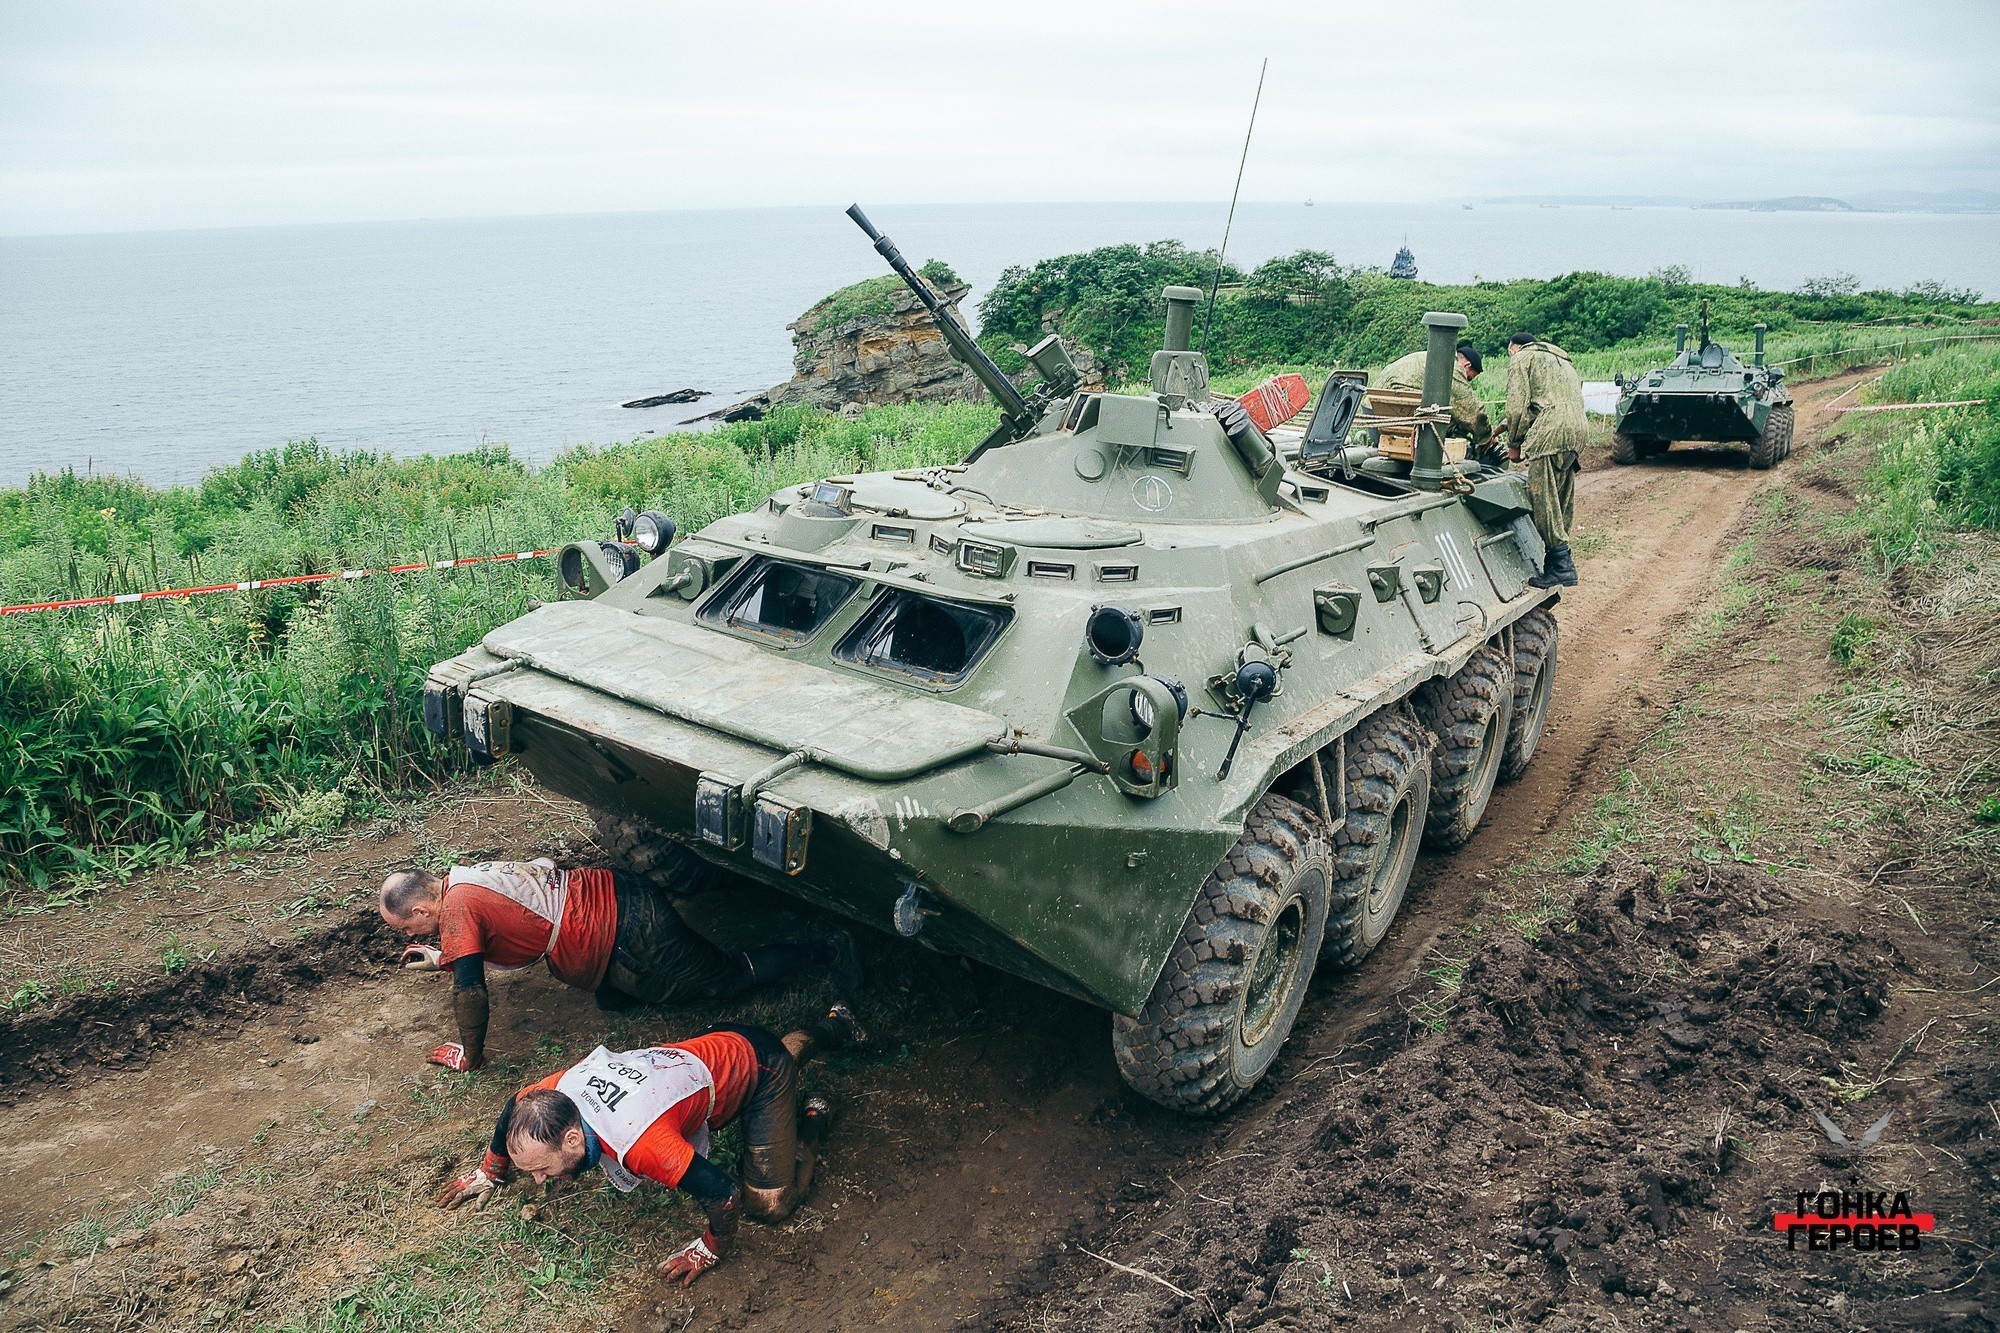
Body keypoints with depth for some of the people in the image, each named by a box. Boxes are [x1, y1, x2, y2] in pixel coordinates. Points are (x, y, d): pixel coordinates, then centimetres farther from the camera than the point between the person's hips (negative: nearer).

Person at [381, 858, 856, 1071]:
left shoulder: (456, 908, -14)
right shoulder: (464, 877, 14)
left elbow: (471, 990, -17)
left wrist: (469, 1055, -2)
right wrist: (440, 958, 24)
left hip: (632, 939, -9)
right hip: (613, 892, 9)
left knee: (724, 978, 7)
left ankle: (825, 950, 14)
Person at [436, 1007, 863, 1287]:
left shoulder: (639, 1144, -44)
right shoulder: (560, 1087, -22)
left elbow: (725, 1193, -41)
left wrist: (710, 1251, -23)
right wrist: (489, 1173, 12)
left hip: (760, 1070, -7)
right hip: (718, 1042, 7)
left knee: (769, 1204, -9)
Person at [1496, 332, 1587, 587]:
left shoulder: (1521, 359, 9)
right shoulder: (1560, 360, 35)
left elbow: (1518, 406, -3)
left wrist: (1514, 444, 7)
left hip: (1551, 432, -9)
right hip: (1578, 430, 9)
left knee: (1543, 497, -10)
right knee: (1562, 498, 12)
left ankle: (1560, 565, -13)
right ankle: (1562, 562, 15)